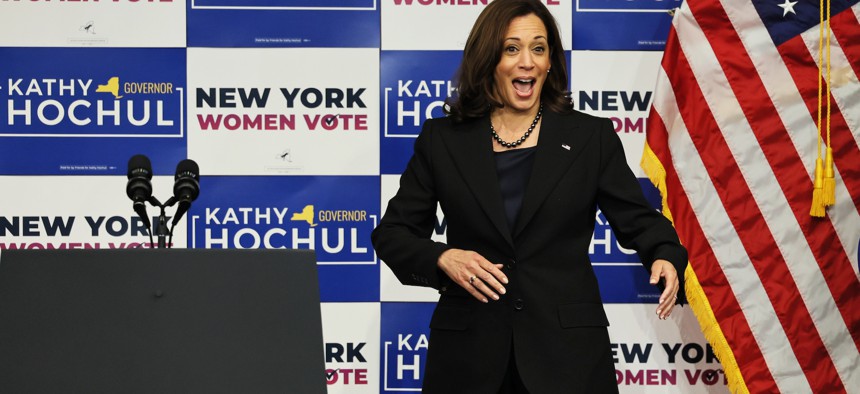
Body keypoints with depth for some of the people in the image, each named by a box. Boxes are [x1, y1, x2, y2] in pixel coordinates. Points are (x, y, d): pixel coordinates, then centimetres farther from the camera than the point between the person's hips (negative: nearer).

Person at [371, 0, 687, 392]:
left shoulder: (591, 136, 4)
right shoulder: (442, 139, 5)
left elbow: (636, 218, 6)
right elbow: (392, 232, 7)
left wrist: (665, 257, -16)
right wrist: (443, 258, -14)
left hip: (567, 350, 0)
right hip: (468, 350, 1)